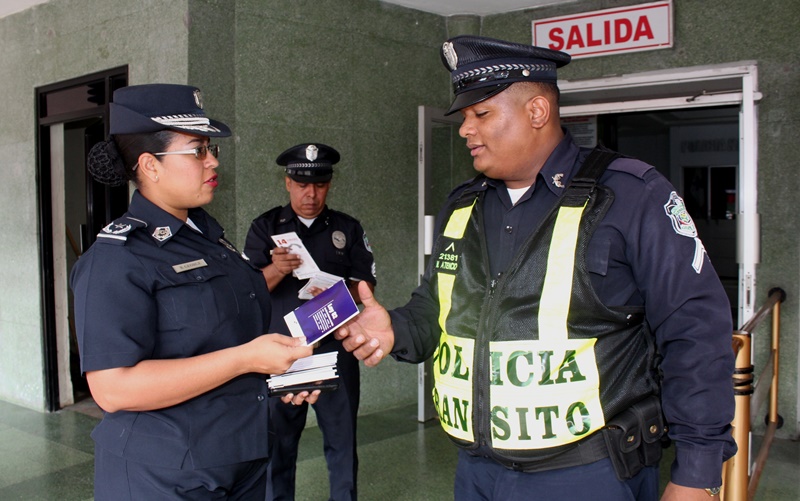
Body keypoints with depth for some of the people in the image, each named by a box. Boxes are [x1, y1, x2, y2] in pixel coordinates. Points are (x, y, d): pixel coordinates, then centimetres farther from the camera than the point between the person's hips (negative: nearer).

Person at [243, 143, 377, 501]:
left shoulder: (348, 229, 9)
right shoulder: (265, 227, 6)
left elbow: (367, 286, 5)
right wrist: (276, 270, -23)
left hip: (335, 350, 1)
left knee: (342, 440, 6)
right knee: (278, 442, 6)